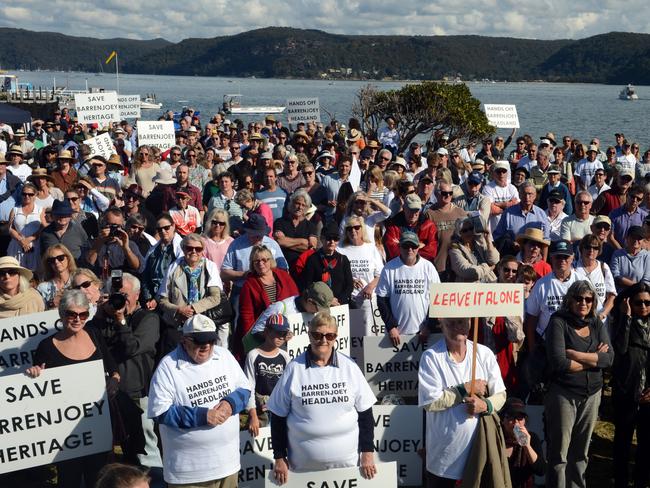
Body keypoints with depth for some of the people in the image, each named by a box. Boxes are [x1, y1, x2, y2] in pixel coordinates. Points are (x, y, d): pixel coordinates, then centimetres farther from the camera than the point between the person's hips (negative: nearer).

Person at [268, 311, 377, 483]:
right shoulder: (294, 368, -5)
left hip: (347, 462, 1)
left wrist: (368, 453, 1)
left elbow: (365, 412, 5)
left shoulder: (349, 367, -1)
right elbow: (278, 416, 1)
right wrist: (279, 458, 0)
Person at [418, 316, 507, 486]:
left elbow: (500, 395, 2)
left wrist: (485, 406, -19)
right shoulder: (431, 357, -12)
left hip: (479, 447, 3)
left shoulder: (484, 354, -1)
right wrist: (466, 388, -14)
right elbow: (430, 402, -17)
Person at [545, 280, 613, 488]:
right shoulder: (559, 322, -7)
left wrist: (576, 355, -14)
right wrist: (593, 359, -9)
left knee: (581, 451, 14)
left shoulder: (597, 324, 9)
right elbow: (558, 362, -18)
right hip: (563, 393, -5)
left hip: (592, 393, 5)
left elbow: (609, 357, -5)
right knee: (559, 452, 0)